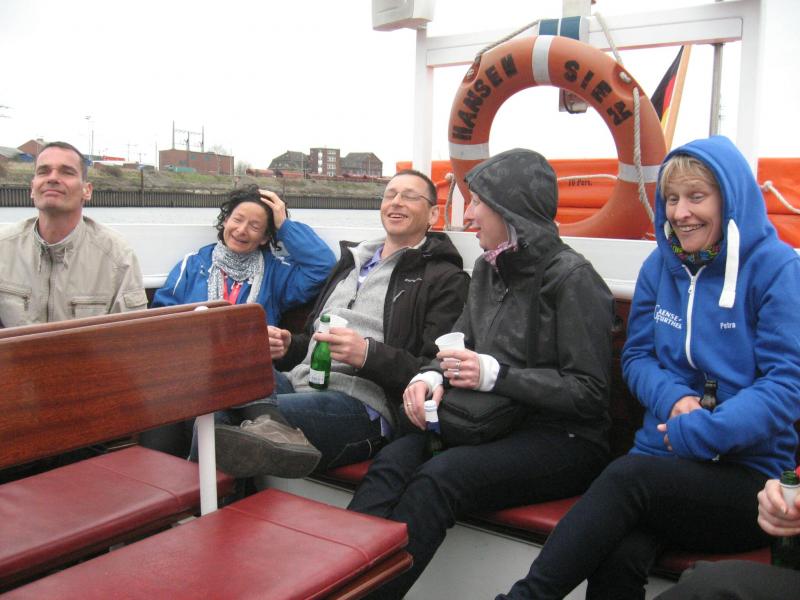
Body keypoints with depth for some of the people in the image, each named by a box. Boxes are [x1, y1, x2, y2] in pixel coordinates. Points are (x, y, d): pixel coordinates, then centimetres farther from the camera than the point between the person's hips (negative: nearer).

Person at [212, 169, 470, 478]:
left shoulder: (446, 279, 5)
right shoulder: (351, 261, 28)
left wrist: (367, 354, -22)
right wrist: (288, 346, 9)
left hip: (363, 404, -7)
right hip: (297, 382, 7)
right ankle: (266, 424, -50)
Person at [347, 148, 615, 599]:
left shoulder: (572, 277, -11)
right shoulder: (488, 268, 11)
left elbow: (589, 393, -14)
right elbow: (461, 343, 16)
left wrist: (496, 375, -22)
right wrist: (432, 377, -8)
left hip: (563, 439, -6)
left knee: (439, 477, -31)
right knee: (393, 461, -22)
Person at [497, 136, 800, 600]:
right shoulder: (661, 264, 11)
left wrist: (697, 432, -18)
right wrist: (673, 398, -9)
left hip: (750, 473, -3)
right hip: (664, 459, 3)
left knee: (629, 476, -33)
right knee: (618, 558, -30)